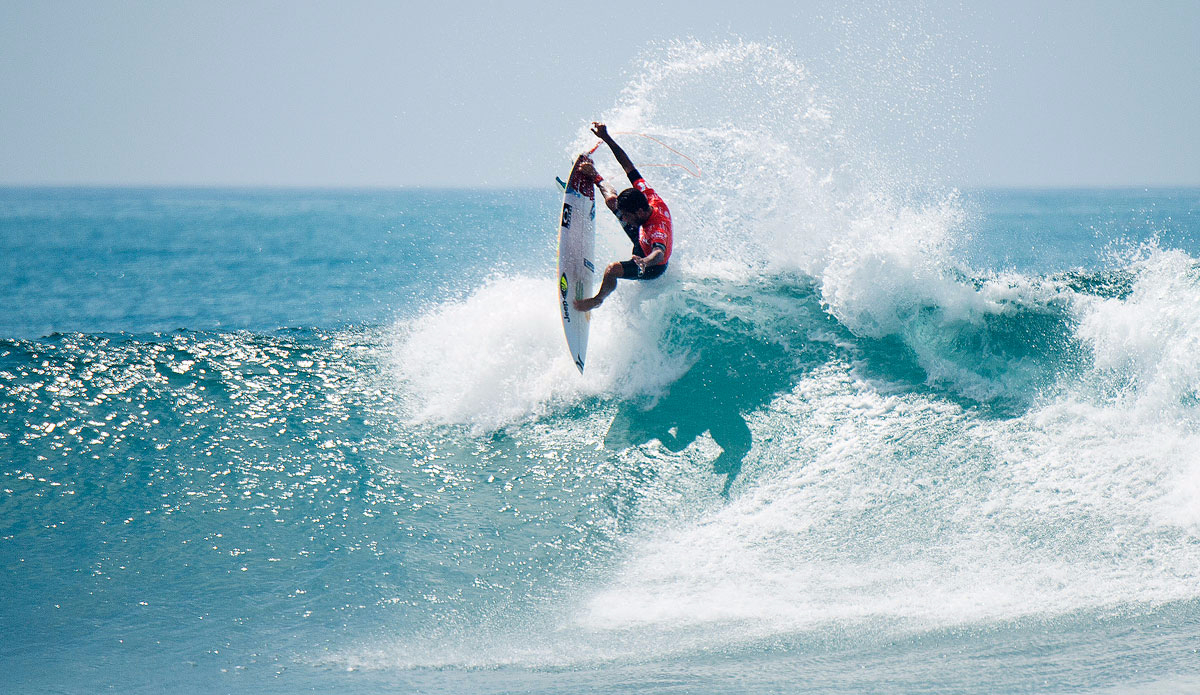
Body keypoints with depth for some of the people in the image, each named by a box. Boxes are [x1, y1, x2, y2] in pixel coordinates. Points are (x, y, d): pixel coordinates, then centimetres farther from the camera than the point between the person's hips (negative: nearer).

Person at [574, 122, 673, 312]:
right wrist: (606, 138, -18)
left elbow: (659, 253, -62)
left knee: (612, 269, -29)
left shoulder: (658, 228, -45)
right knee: (613, 200, 5)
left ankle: (599, 299, 2)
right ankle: (595, 177, 35)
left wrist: (645, 262, -84)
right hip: (642, 241, 8)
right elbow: (629, 167, -18)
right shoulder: (650, 197, -24)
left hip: (653, 268, -8)